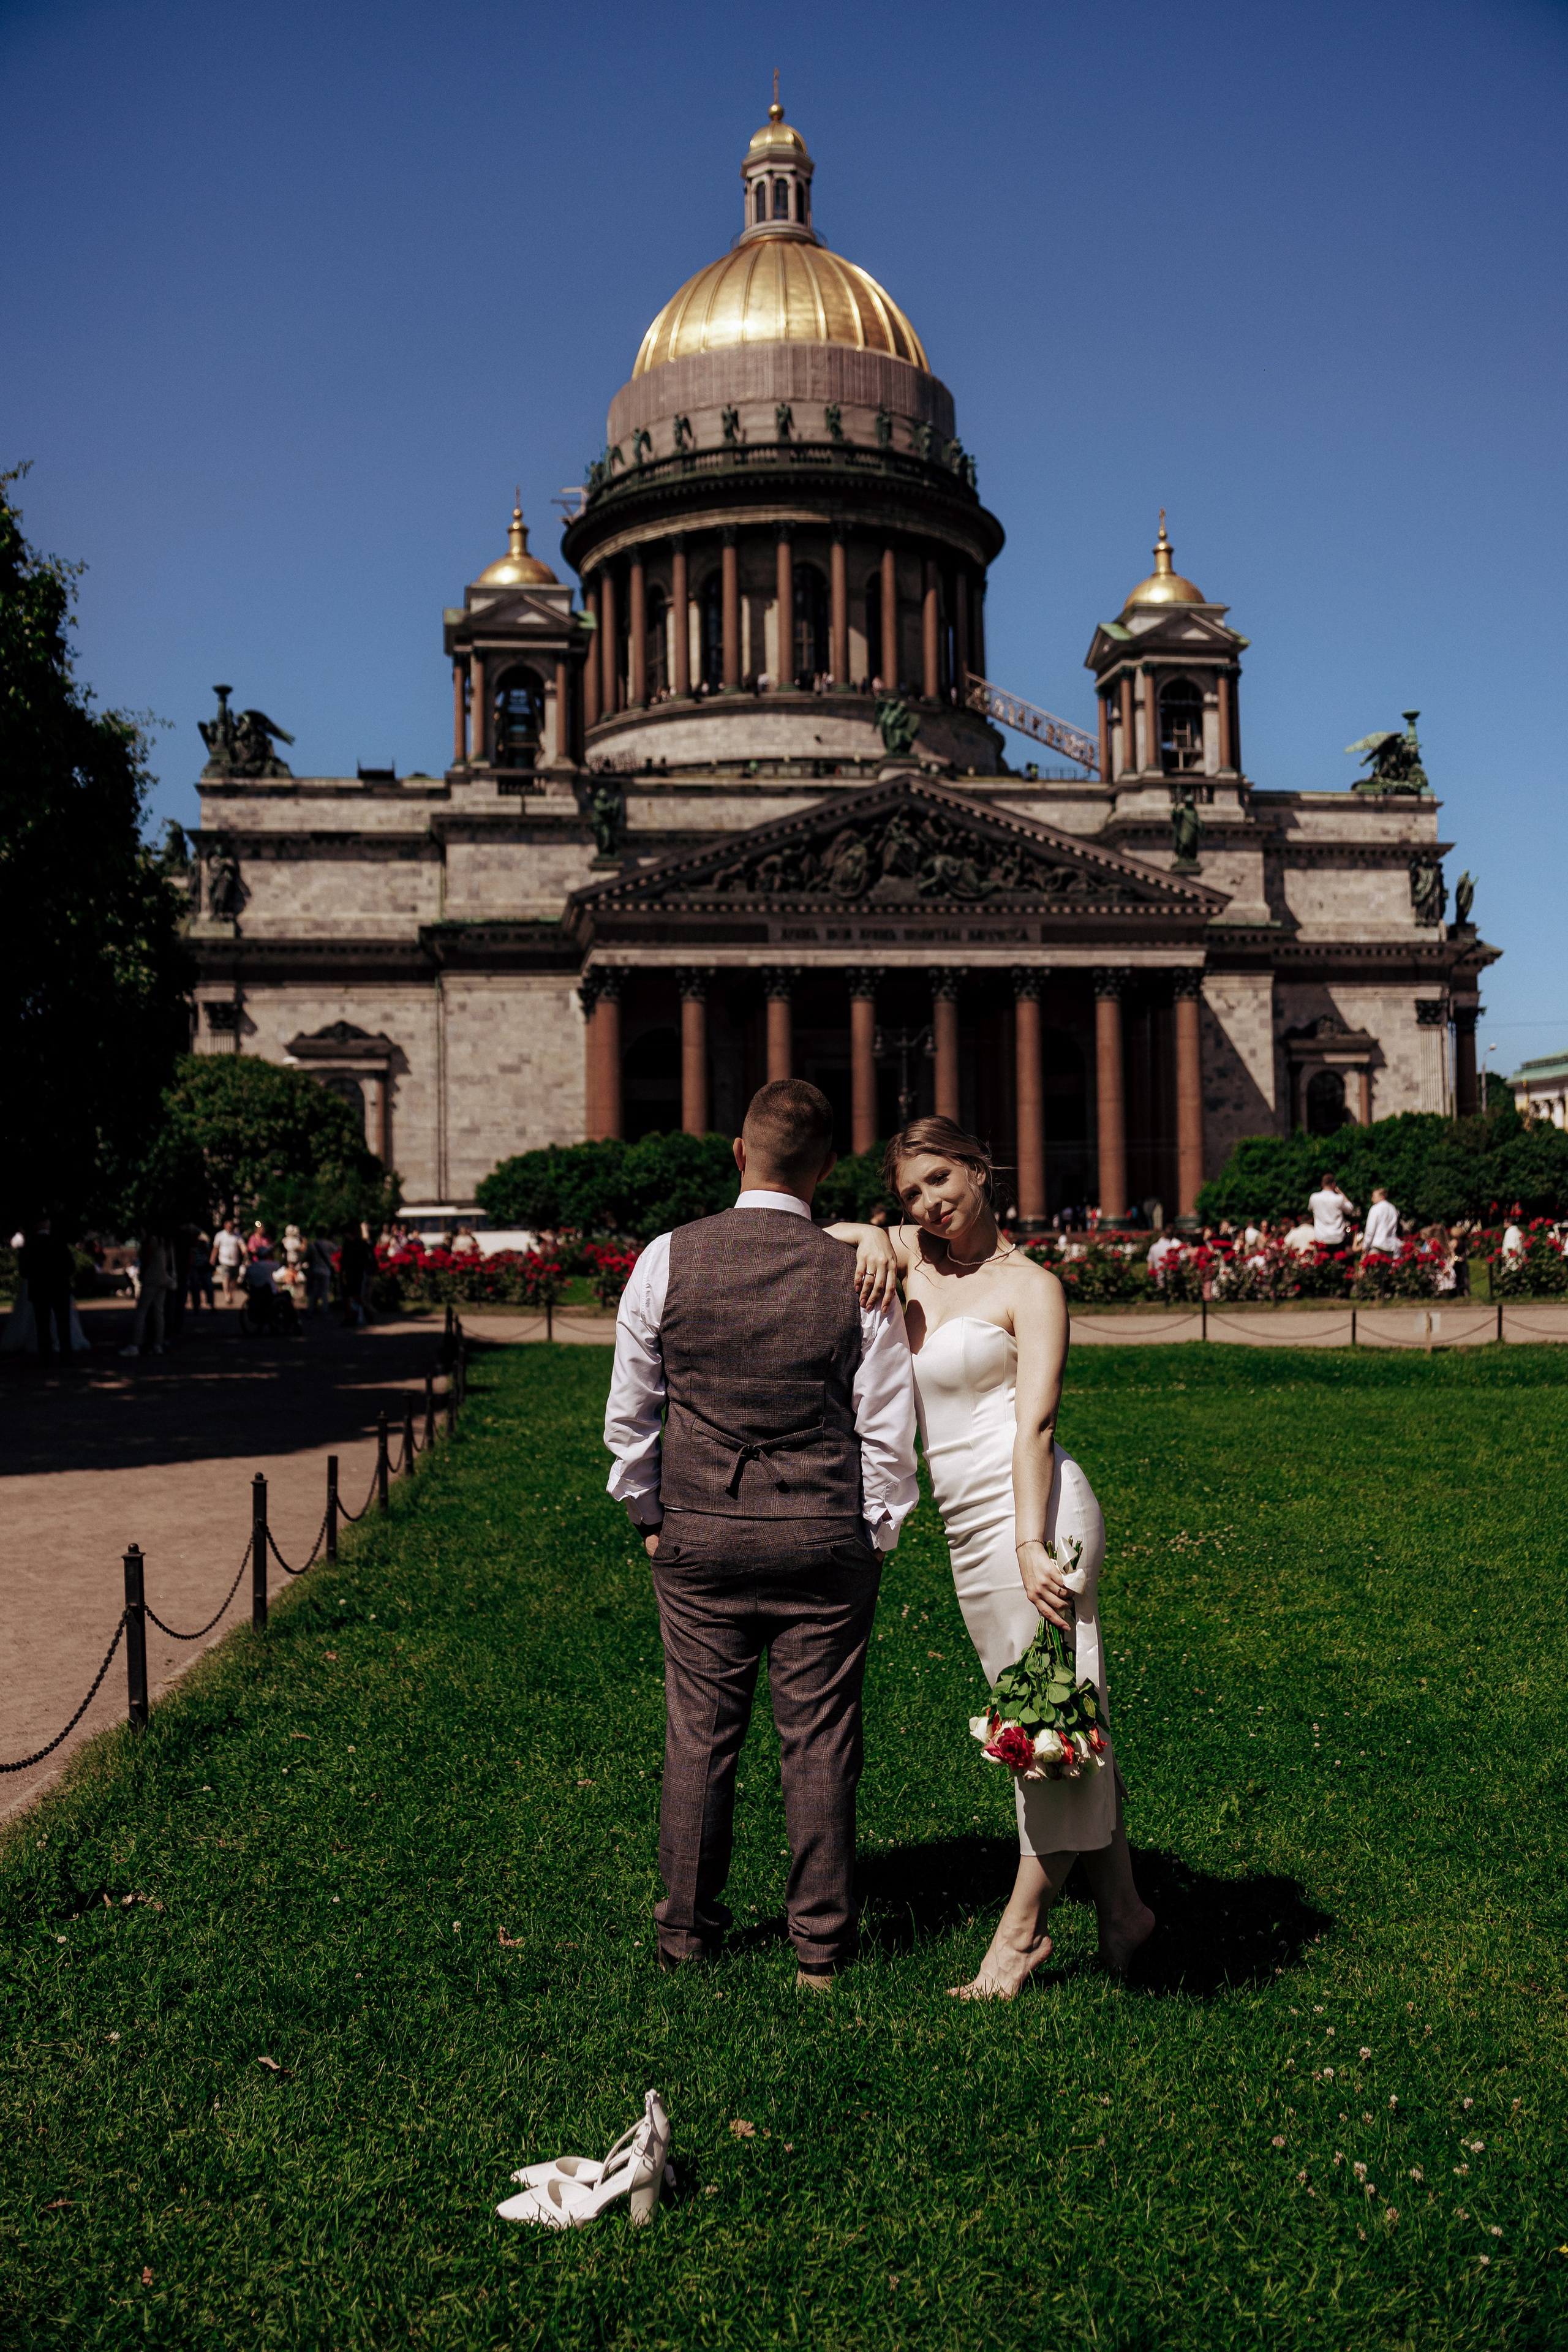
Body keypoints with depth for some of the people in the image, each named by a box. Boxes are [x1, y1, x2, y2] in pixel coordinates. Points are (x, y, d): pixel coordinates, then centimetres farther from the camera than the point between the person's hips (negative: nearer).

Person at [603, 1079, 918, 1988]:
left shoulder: (667, 1260, -5)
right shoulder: (858, 1276, -7)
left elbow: (629, 1411, 2)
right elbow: (889, 1427, -2)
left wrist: (648, 1513, 14)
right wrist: (877, 1536, 10)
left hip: (699, 1535, 1)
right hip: (826, 1538, -1)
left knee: (700, 1734, 12)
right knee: (820, 1742, 8)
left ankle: (688, 1925, 26)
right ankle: (822, 1939, 19)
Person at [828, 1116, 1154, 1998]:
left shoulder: (1030, 1285, -3)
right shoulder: (919, 1261, 13)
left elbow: (1035, 1423, -12)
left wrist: (1032, 1546, -20)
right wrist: (876, 1239, 5)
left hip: (1031, 1512, -7)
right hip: (967, 1529, 7)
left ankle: (1021, 1929, 9)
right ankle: (1122, 1911, 21)